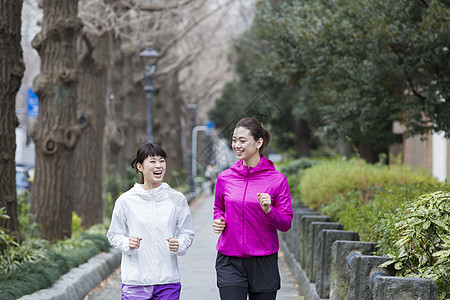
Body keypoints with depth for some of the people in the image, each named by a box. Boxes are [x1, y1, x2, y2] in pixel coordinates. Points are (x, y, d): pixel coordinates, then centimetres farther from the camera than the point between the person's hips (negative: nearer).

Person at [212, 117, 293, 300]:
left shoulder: (277, 180, -3)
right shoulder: (225, 178, 5)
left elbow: (286, 223, -1)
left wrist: (268, 210, -20)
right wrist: (218, 221, 0)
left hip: (263, 263, -1)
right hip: (229, 262, 1)